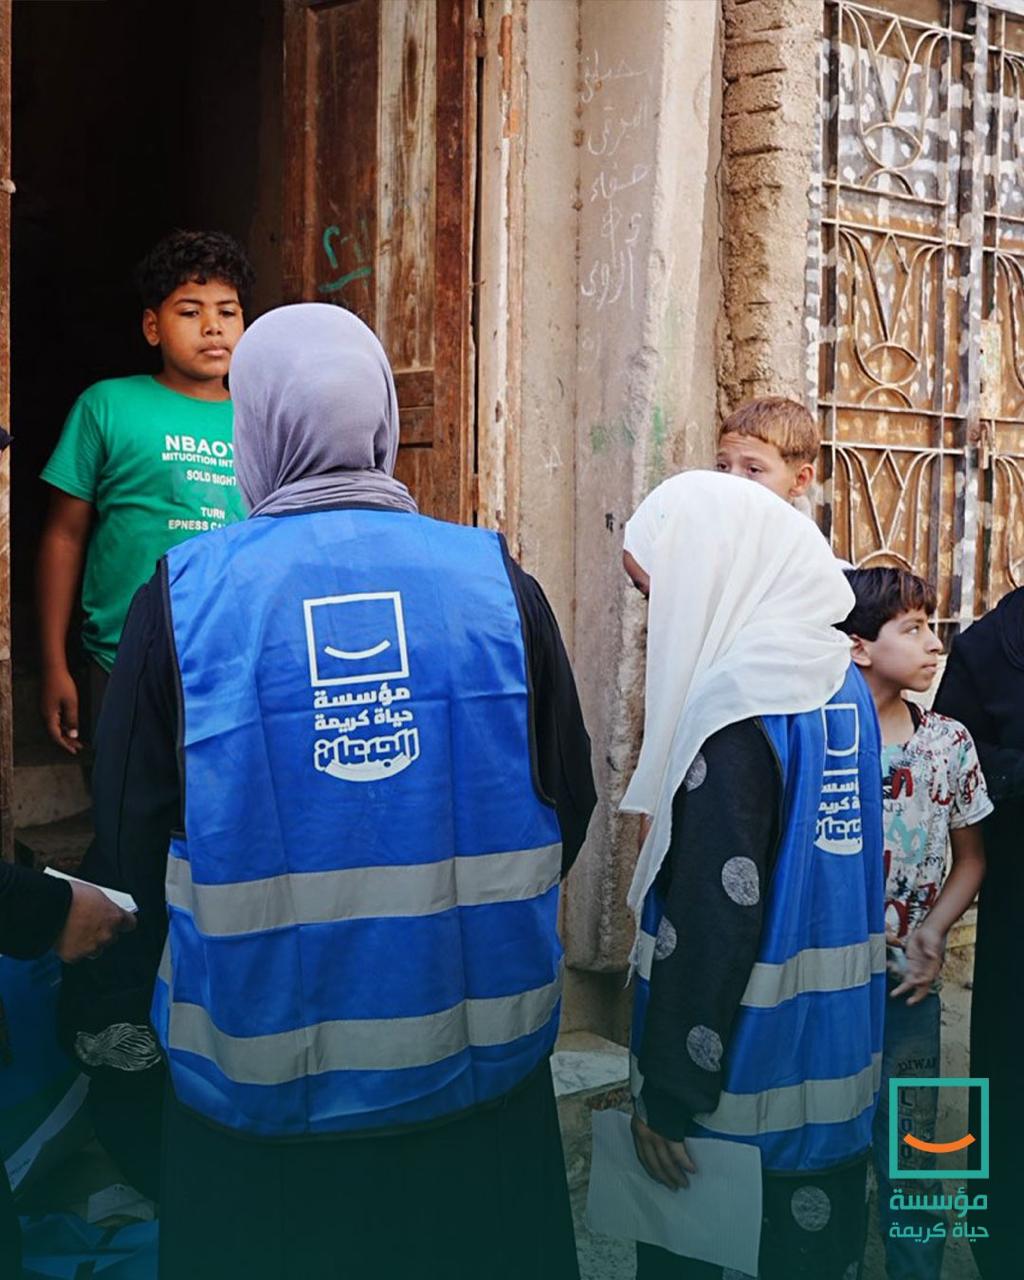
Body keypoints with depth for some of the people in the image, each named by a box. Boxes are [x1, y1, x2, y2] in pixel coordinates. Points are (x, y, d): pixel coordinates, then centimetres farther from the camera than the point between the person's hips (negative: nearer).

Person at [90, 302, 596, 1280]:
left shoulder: (179, 602, -11)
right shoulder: (497, 583, -7)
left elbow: (132, 839, -2)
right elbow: (568, 807, 2)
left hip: (258, 1088, -1)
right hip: (479, 1073, 2)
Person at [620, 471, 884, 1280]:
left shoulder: (736, 704, -20)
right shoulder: (841, 677, 5)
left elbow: (713, 917, -21)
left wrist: (666, 1093, -15)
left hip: (749, 1064, -7)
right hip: (840, 1059, 8)